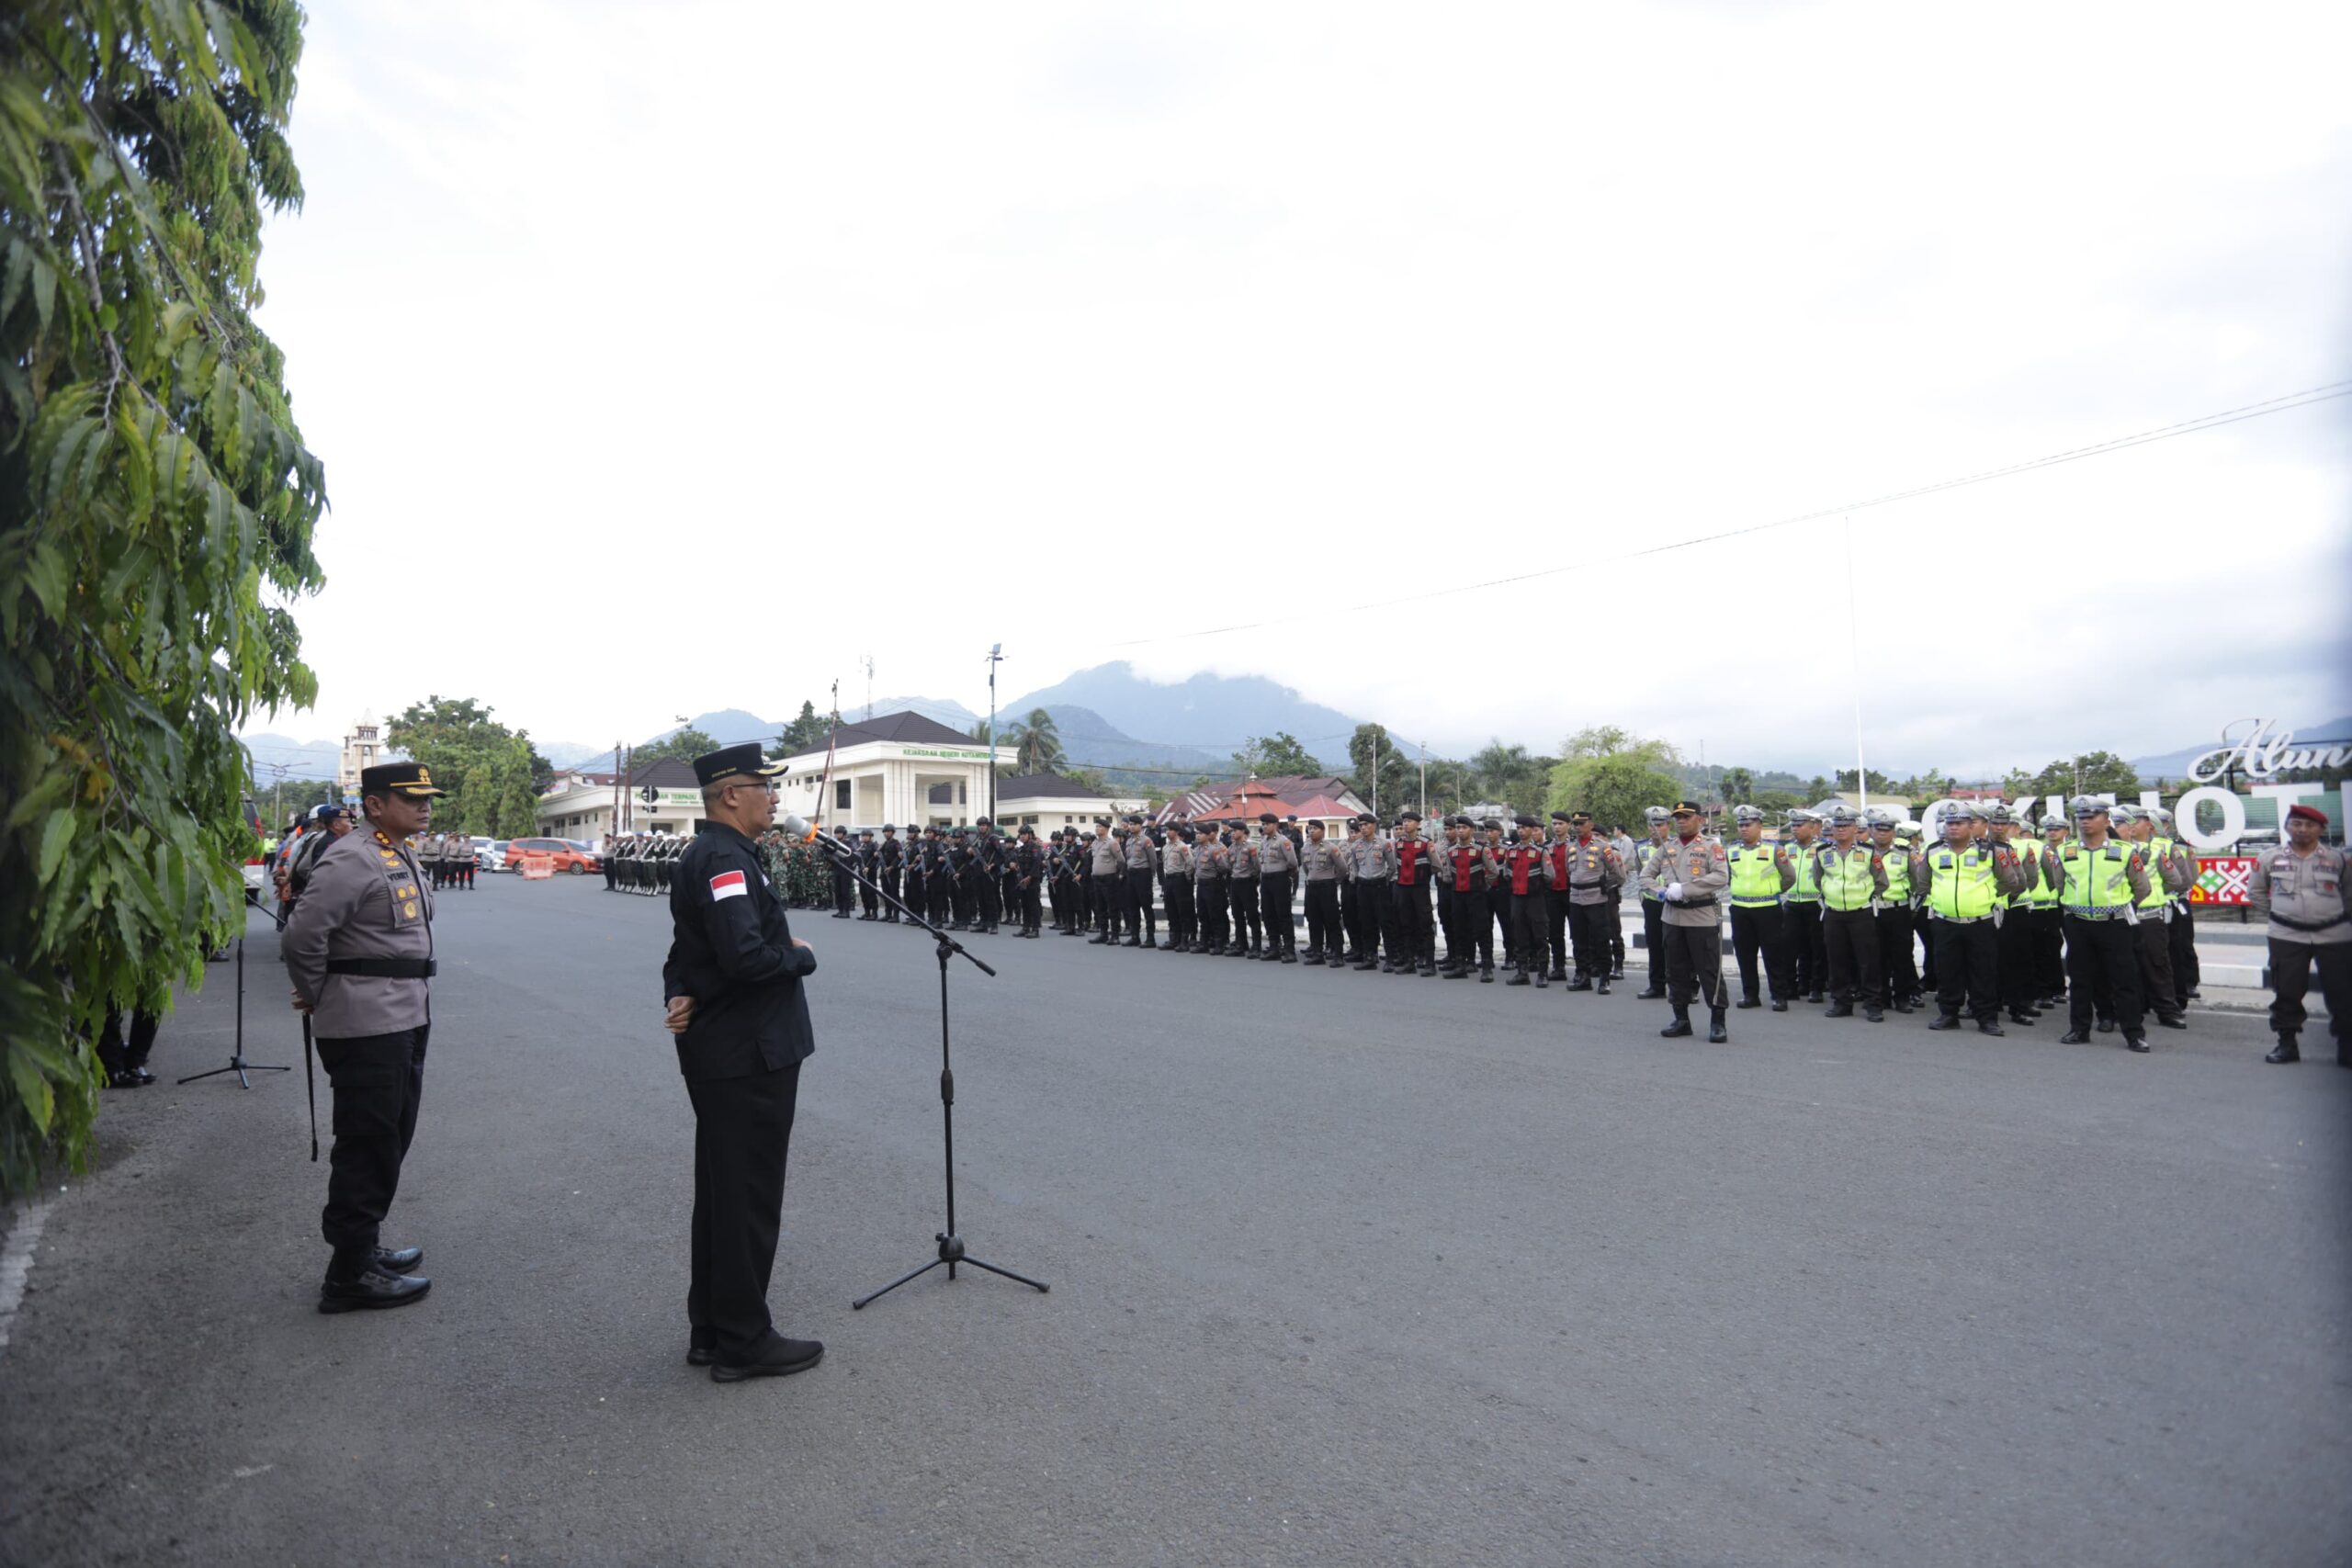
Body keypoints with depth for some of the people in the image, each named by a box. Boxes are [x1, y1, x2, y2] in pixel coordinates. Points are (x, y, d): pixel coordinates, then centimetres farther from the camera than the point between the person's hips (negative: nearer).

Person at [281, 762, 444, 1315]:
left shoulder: (405, 858, 13)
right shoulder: (352, 860, -17)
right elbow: (301, 936, -22)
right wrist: (315, 997, -7)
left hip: (406, 1020, 9)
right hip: (367, 1026, -9)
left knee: (390, 1140, 18)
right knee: (367, 1146, -2)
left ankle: (364, 1247, 32)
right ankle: (350, 1275, 8)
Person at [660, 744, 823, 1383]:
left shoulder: (704, 854, 14)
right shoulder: (725, 858, -19)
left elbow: (689, 949, 19)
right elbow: (746, 956, -31)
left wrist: (679, 997, 0)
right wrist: (801, 955, -12)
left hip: (718, 1054, 11)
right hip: (749, 1058, -10)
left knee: (720, 1192, 18)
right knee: (750, 1198, 1)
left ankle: (709, 1330, 29)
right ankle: (743, 1342, 13)